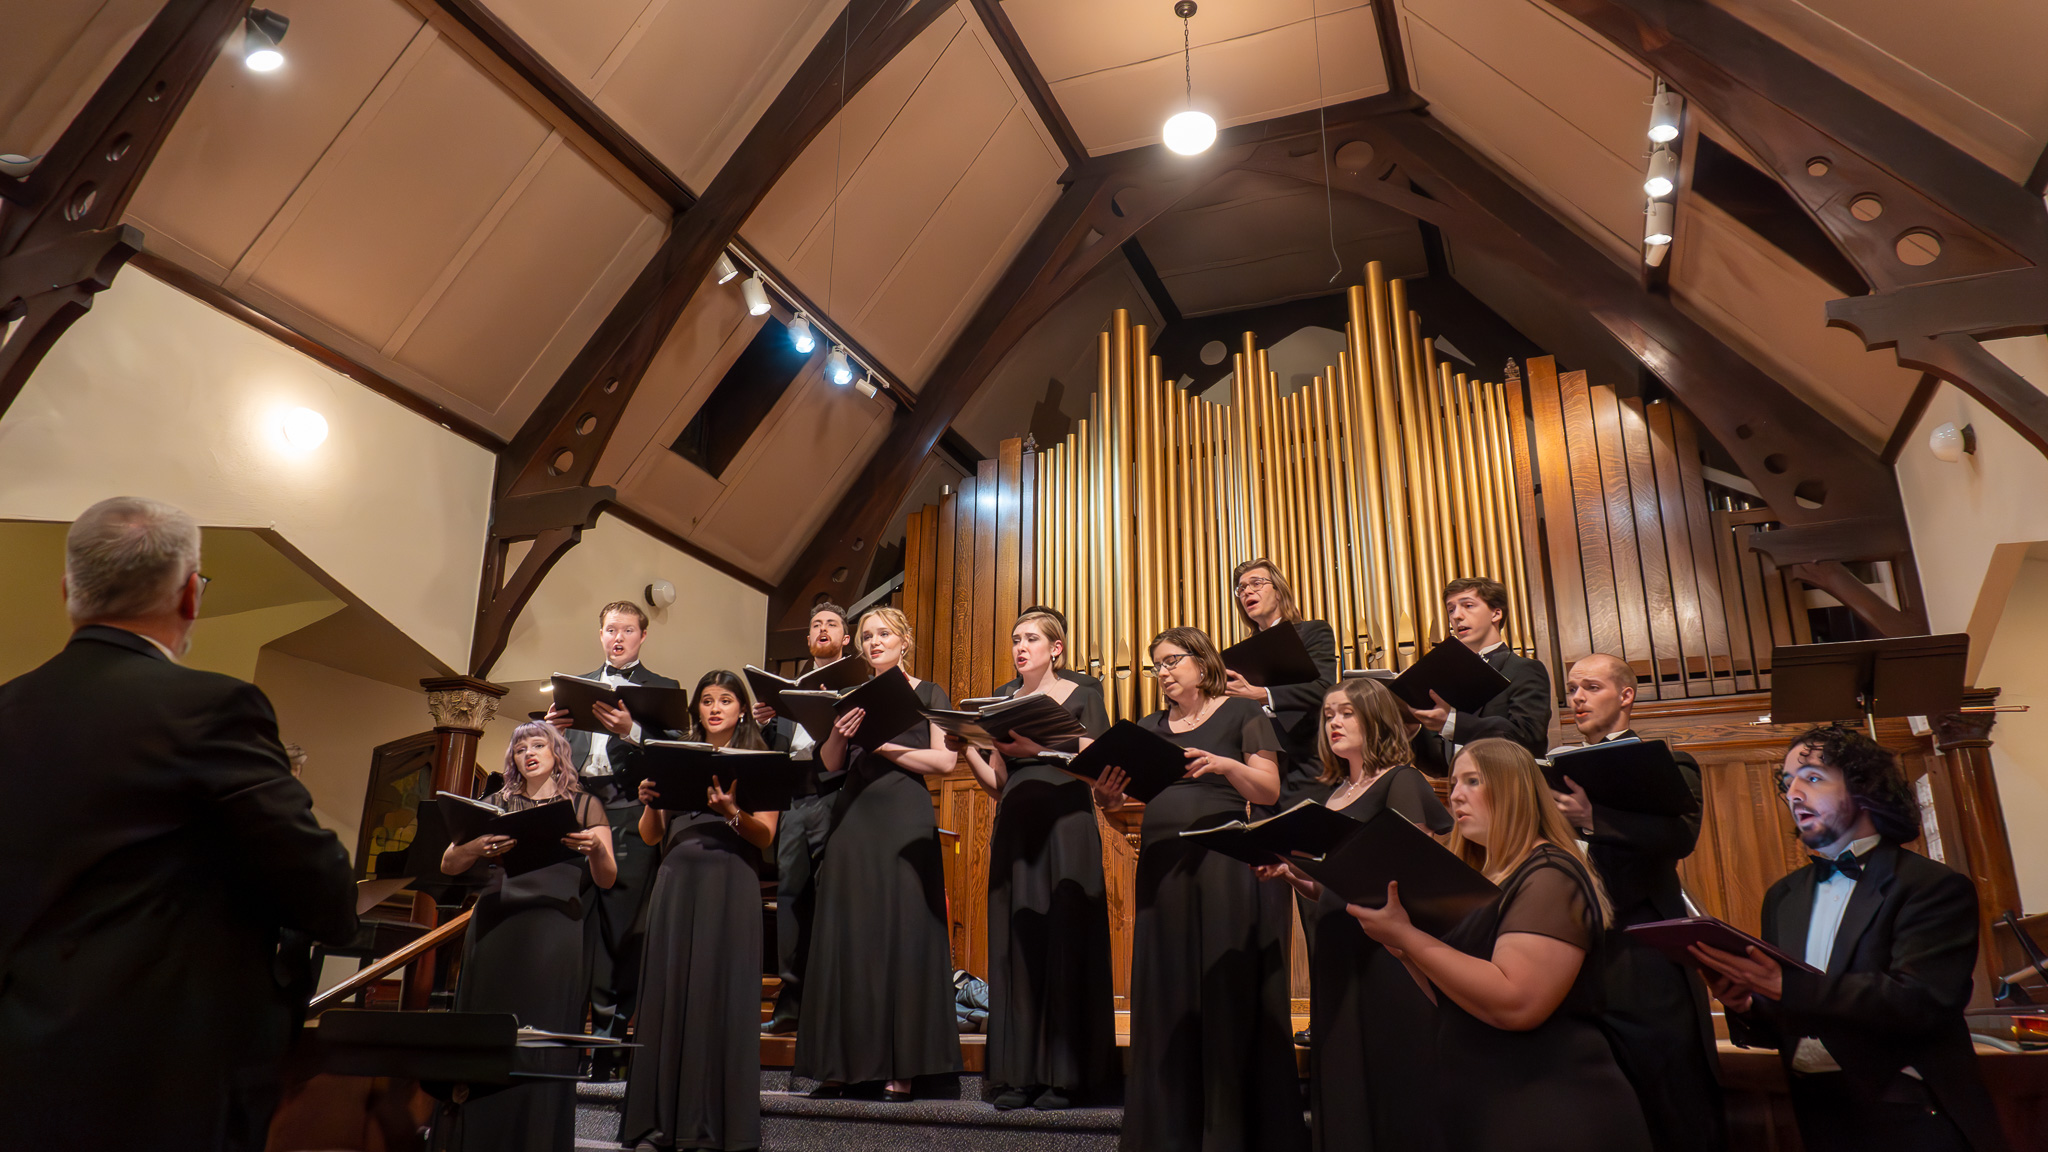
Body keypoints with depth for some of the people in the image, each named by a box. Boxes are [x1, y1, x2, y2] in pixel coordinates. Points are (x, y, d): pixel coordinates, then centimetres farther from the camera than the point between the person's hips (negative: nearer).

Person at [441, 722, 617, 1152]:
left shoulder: (584, 805, 13)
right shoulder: (497, 805, 18)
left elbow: (607, 879, 5)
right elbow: (448, 865, 8)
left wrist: (596, 848, -17)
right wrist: (480, 846, -13)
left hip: (554, 934, -2)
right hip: (495, 931, 2)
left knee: (543, 1052, -5)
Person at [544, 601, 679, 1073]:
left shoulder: (663, 689, 11)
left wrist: (631, 730, -21)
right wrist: (553, 726, -3)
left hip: (628, 812, -3)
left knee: (619, 925, -6)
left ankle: (609, 1043, 0)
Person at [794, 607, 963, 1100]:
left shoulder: (928, 694, 7)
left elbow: (945, 760, -5)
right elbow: (830, 764, 12)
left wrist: (884, 745, -10)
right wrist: (839, 735, -7)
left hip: (905, 820, -3)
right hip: (854, 819, 4)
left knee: (904, 932, -4)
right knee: (848, 933, 1)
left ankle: (902, 1068, 1)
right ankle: (844, 1062, 7)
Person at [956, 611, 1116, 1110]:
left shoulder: (1082, 698, 4)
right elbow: (997, 785, 13)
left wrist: (1039, 746, -20)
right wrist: (966, 748, -4)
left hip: (1066, 826, -4)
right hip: (1015, 829, 4)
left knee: (1064, 938, -5)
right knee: (1015, 942, 2)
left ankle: (1062, 1074, 2)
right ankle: (1016, 1074, 7)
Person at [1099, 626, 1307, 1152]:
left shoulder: (1242, 714, 4)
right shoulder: (1150, 727, 17)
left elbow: (1270, 791, -3)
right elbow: (1120, 794, 12)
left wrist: (1225, 765, -20)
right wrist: (1106, 792, -10)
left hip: (1225, 865, -4)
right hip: (1162, 867, 5)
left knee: (1227, 991, -3)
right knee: (1168, 995, 6)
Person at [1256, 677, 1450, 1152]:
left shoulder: (1400, 782, -3)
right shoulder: (1335, 794, 16)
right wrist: (1291, 873, 1)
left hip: (1386, 951, -7)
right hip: (1337, 949, 7)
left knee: (1388, 1076, -3)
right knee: (1341, 1077, 10)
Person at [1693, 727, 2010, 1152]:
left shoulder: (1935, 886, -8)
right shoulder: (1783, 897, 10)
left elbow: (1919, 1002, -22)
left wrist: (1787, 987, -31)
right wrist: (1745, 1007, -11)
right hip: (1821, 1115, 5)